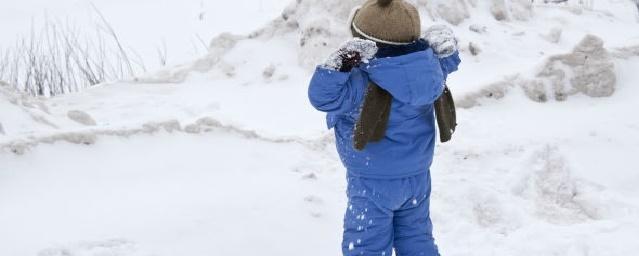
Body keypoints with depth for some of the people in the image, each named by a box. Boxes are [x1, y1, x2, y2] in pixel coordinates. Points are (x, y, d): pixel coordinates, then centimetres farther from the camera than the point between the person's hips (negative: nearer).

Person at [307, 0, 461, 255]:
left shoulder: (364, 85, -28)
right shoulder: (429, 67, -8)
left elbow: (323, 96, -33)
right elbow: (447, 61, 13)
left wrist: (342, 63, -42)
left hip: (374, 184, -7)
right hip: (418, 176, 7)